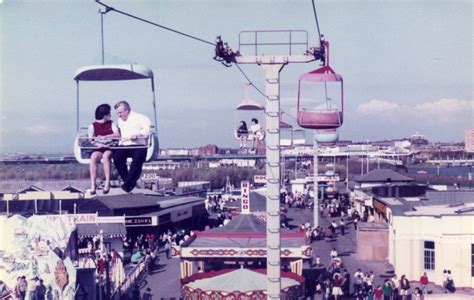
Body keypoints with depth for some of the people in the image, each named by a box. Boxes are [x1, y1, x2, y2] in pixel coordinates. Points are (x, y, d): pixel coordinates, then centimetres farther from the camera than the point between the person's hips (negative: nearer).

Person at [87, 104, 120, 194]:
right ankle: (93, 184, -37)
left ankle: (107, 183, -39)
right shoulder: (93, 126, 8)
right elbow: (91, 140, 6)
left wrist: (104, 137, -15)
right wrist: (98, 144, -13)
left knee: (106, 156, -36)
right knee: (93, 157, -33)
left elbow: (117, 134, -3)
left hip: (110, 147, 0)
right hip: (98, 148, 0)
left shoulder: (111, 124, 12)